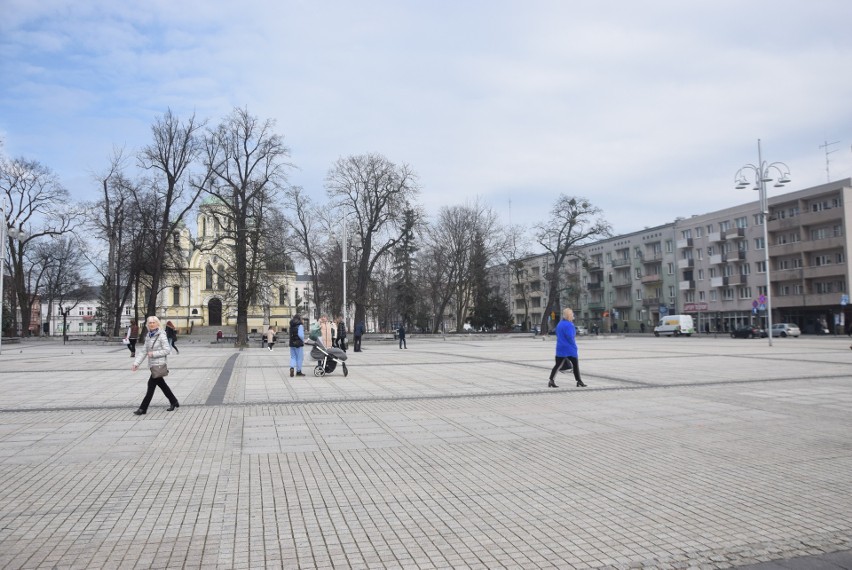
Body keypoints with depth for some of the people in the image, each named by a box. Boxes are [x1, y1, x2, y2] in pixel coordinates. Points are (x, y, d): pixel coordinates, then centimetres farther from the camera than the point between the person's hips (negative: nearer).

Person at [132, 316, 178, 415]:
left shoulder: (161, 335, -11)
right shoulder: (148, 336, 10)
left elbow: (167, 350, -13)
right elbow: (144, 352, 12)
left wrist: (154, 354, -18)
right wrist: (136, 363, 5)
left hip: (160, 364, -8)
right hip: (153, 365, 8)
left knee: (151, 384, -7)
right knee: (161, 384, 15)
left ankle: (143, 408, -1)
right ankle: (174, 402, 29)